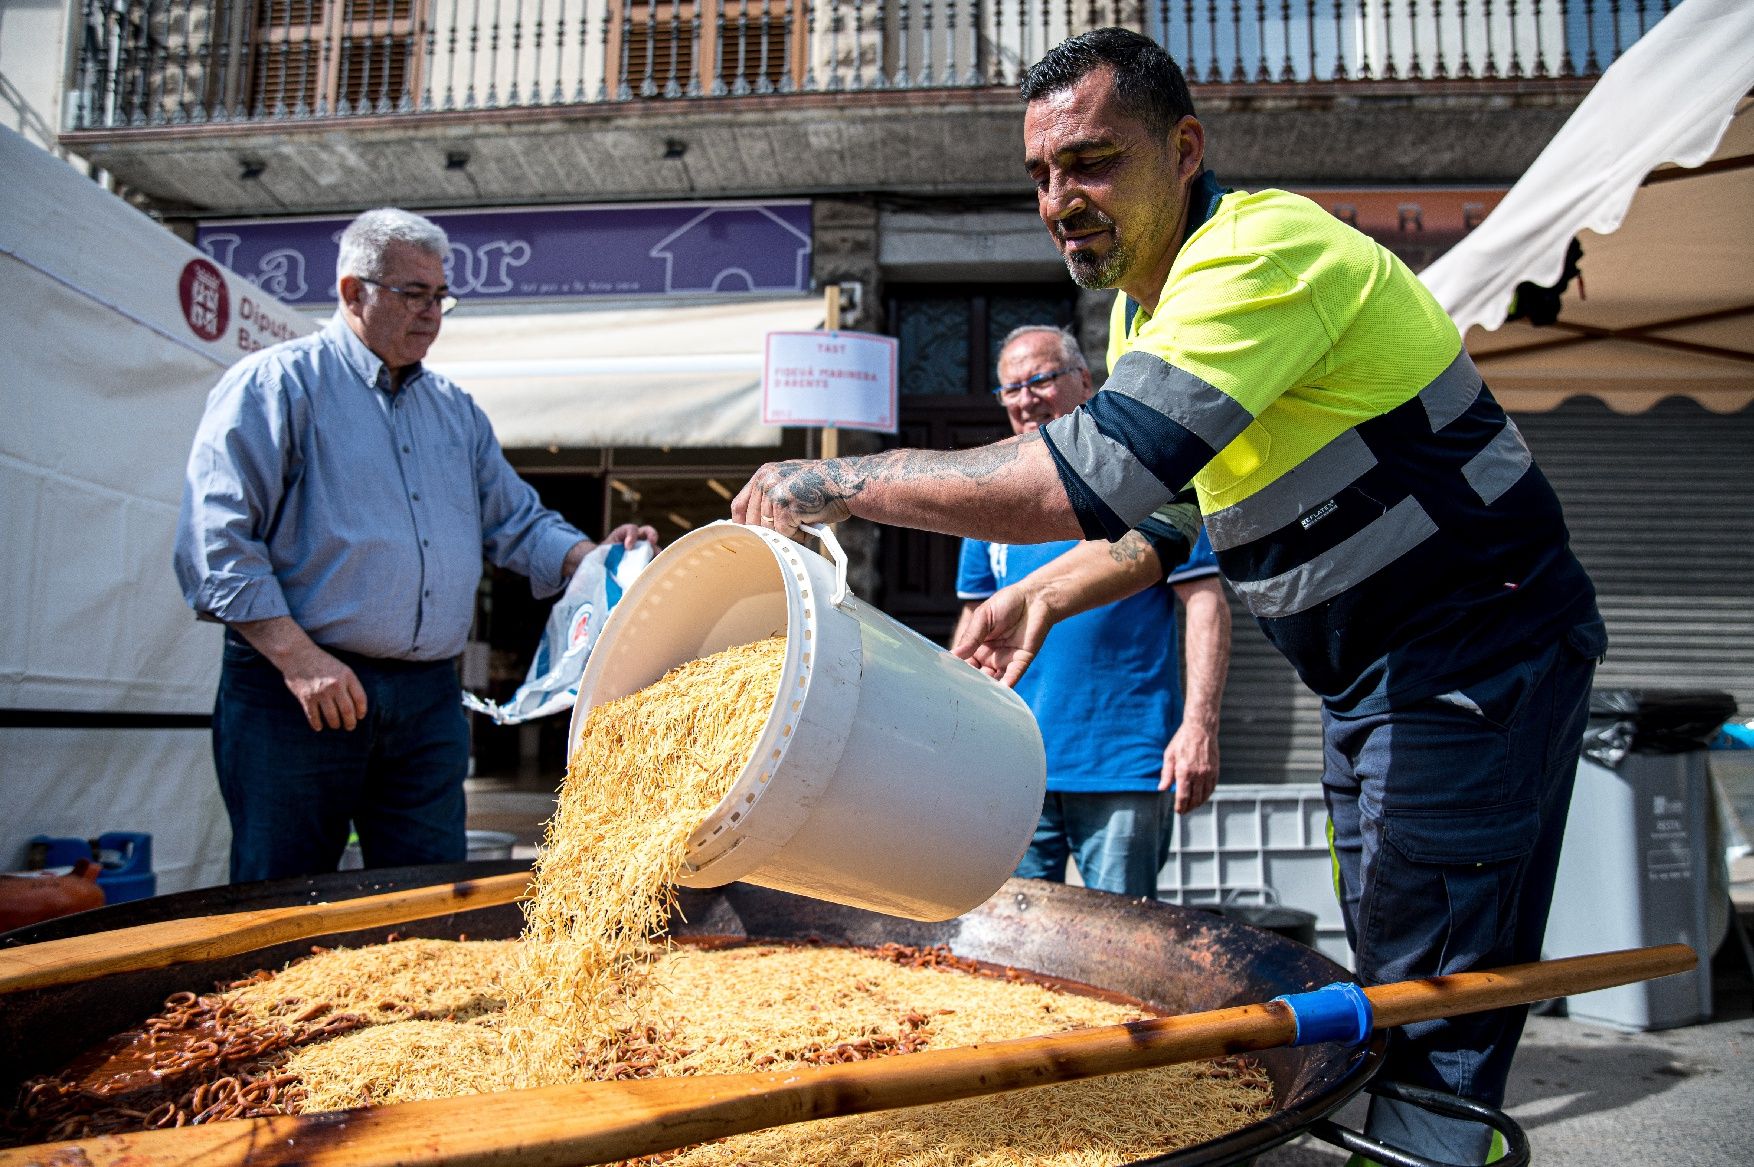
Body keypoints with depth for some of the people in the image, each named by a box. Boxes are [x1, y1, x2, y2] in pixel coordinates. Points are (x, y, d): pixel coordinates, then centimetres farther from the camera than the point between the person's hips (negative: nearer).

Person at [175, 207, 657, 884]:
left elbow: (517, 521, 18)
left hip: (429, 699, 6)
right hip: (297, 696, -5)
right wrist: (297, 657, -18)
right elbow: (215, 539, -10)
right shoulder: (277, 384, -2)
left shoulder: (455, 409, 17)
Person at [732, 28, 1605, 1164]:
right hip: (1369, 680, 9)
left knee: (1434, 1021, -6)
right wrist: (1047, 594, 5)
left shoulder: (1265, 250, -23)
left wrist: (842, 481, -30)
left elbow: (1102, 470, -36)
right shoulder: (1146, 305, 8)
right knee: (1394, 997, 15)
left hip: (1475, 661, -9)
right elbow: (1177, 505, 19)